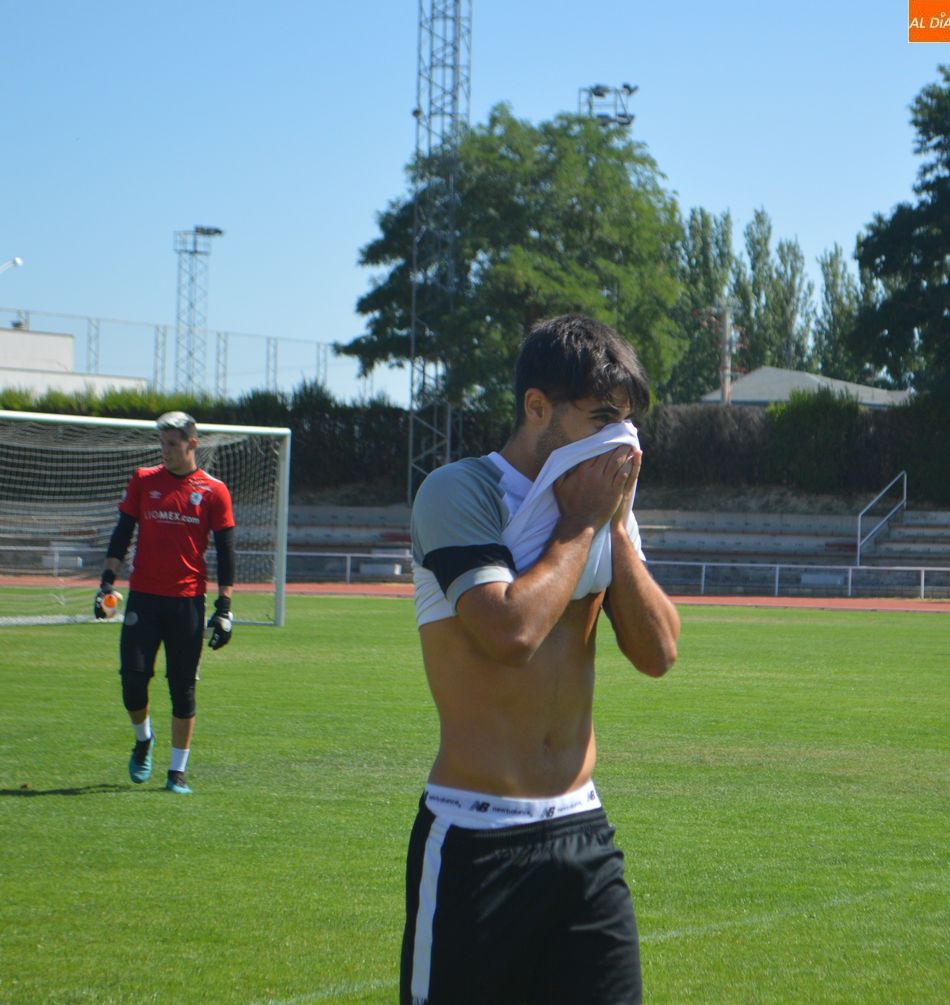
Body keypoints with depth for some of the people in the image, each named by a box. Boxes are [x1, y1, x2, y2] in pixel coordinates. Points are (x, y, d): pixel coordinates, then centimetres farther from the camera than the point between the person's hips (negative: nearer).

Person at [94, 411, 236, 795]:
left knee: (183, 687, 0)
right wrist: (108, 580, -2)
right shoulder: (143, 481, 7)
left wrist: (224, 608, -1)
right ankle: (143, 740, 24)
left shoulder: (214, 491, 2)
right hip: (143, 597, 1)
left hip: (188, 601, -1)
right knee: (133, 676, -5)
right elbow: (121, 535, 10)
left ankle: (178, 771, 8)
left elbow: (225, 552, 3)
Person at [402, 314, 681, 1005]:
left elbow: (658, 652, 2)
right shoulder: (461, 491, -10)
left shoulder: (605, 508, 10)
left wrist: (616, 525, -5)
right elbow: (512, 631, -23)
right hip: (475, 838, -6)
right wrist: (580, 525, -12)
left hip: (583, 827, 6)